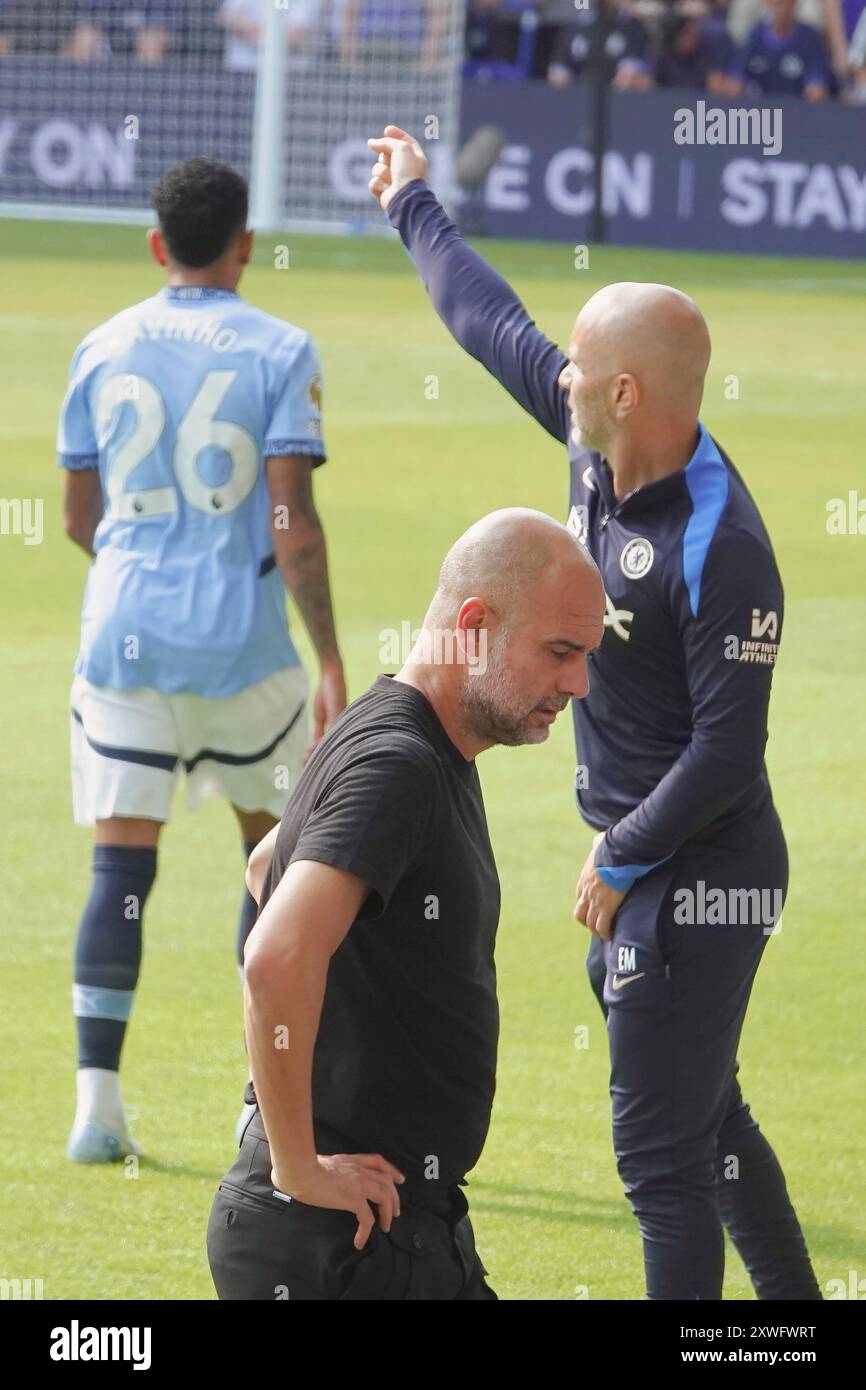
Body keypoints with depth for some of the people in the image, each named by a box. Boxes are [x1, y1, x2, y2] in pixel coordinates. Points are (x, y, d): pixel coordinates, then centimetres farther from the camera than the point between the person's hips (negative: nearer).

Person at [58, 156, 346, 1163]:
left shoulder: (102, 351, 5)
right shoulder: (279, 353, -5)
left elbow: (78, 518, 13)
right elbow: (293, 526, -11)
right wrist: (331, 663, -4)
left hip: (121, 636, 2)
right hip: (242, 642, -2)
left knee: (120, 869, 2)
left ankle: (97, 1105, -9)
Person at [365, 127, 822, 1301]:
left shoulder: (719, 550, -26)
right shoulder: (602, 449, -1)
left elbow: (727, 750, -24)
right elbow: (497, 328, 15)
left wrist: (622, 861, -15)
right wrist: (414, 209, 27)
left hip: (698, 880, -10)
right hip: (642, 863, 10)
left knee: (662, 1147, -6)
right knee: (706, 1118, 20)